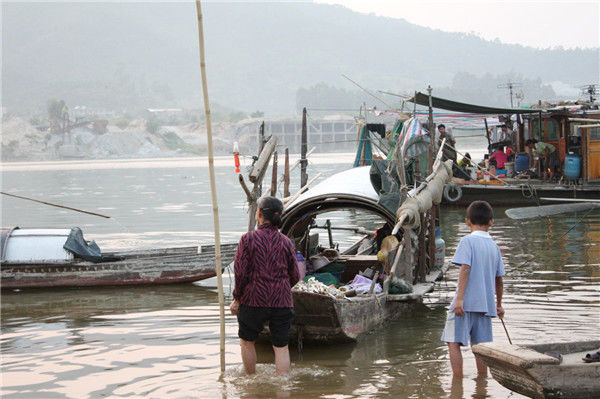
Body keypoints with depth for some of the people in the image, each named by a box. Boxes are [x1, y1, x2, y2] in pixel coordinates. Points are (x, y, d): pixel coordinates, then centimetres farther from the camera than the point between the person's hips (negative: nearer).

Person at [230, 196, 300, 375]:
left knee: (247, 342, 17)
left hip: (253, 300, -2)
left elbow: (240, 273, -11)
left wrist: (237, 299, 1)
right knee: (281, 346, 7)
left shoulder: (248, 239, -7)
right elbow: (294, 277, 6)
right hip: (282, 302, 2)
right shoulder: (286, 242, 3)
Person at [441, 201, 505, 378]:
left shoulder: (468, 241, -4)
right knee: (480, 345, 11)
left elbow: (465, 269, -16)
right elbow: (499, 279, 17)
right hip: (485, 304, 6)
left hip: (466, 303, -6)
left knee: (453, 342, -2)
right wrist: (499, 304, 28)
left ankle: (458, 381, -6)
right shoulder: (494, 246, 13)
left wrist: (459, 298, -19)